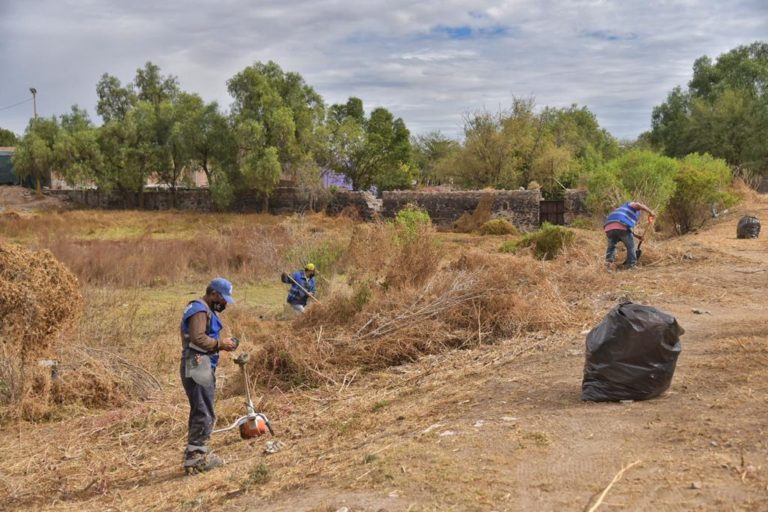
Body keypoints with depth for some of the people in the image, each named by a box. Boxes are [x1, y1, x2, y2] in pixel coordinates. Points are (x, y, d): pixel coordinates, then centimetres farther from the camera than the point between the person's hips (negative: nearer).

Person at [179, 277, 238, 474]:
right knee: (204, 414, -10)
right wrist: (220, 343, -16)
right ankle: (194, 458, -7)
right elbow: (197, 338, -25)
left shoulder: (206, 310, 21)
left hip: (203, 367, 11)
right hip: (198, 367, -11)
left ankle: (199, 453, 26)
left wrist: (221, 344, 9)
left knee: (200, 413, 17)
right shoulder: (200, 310, -13)